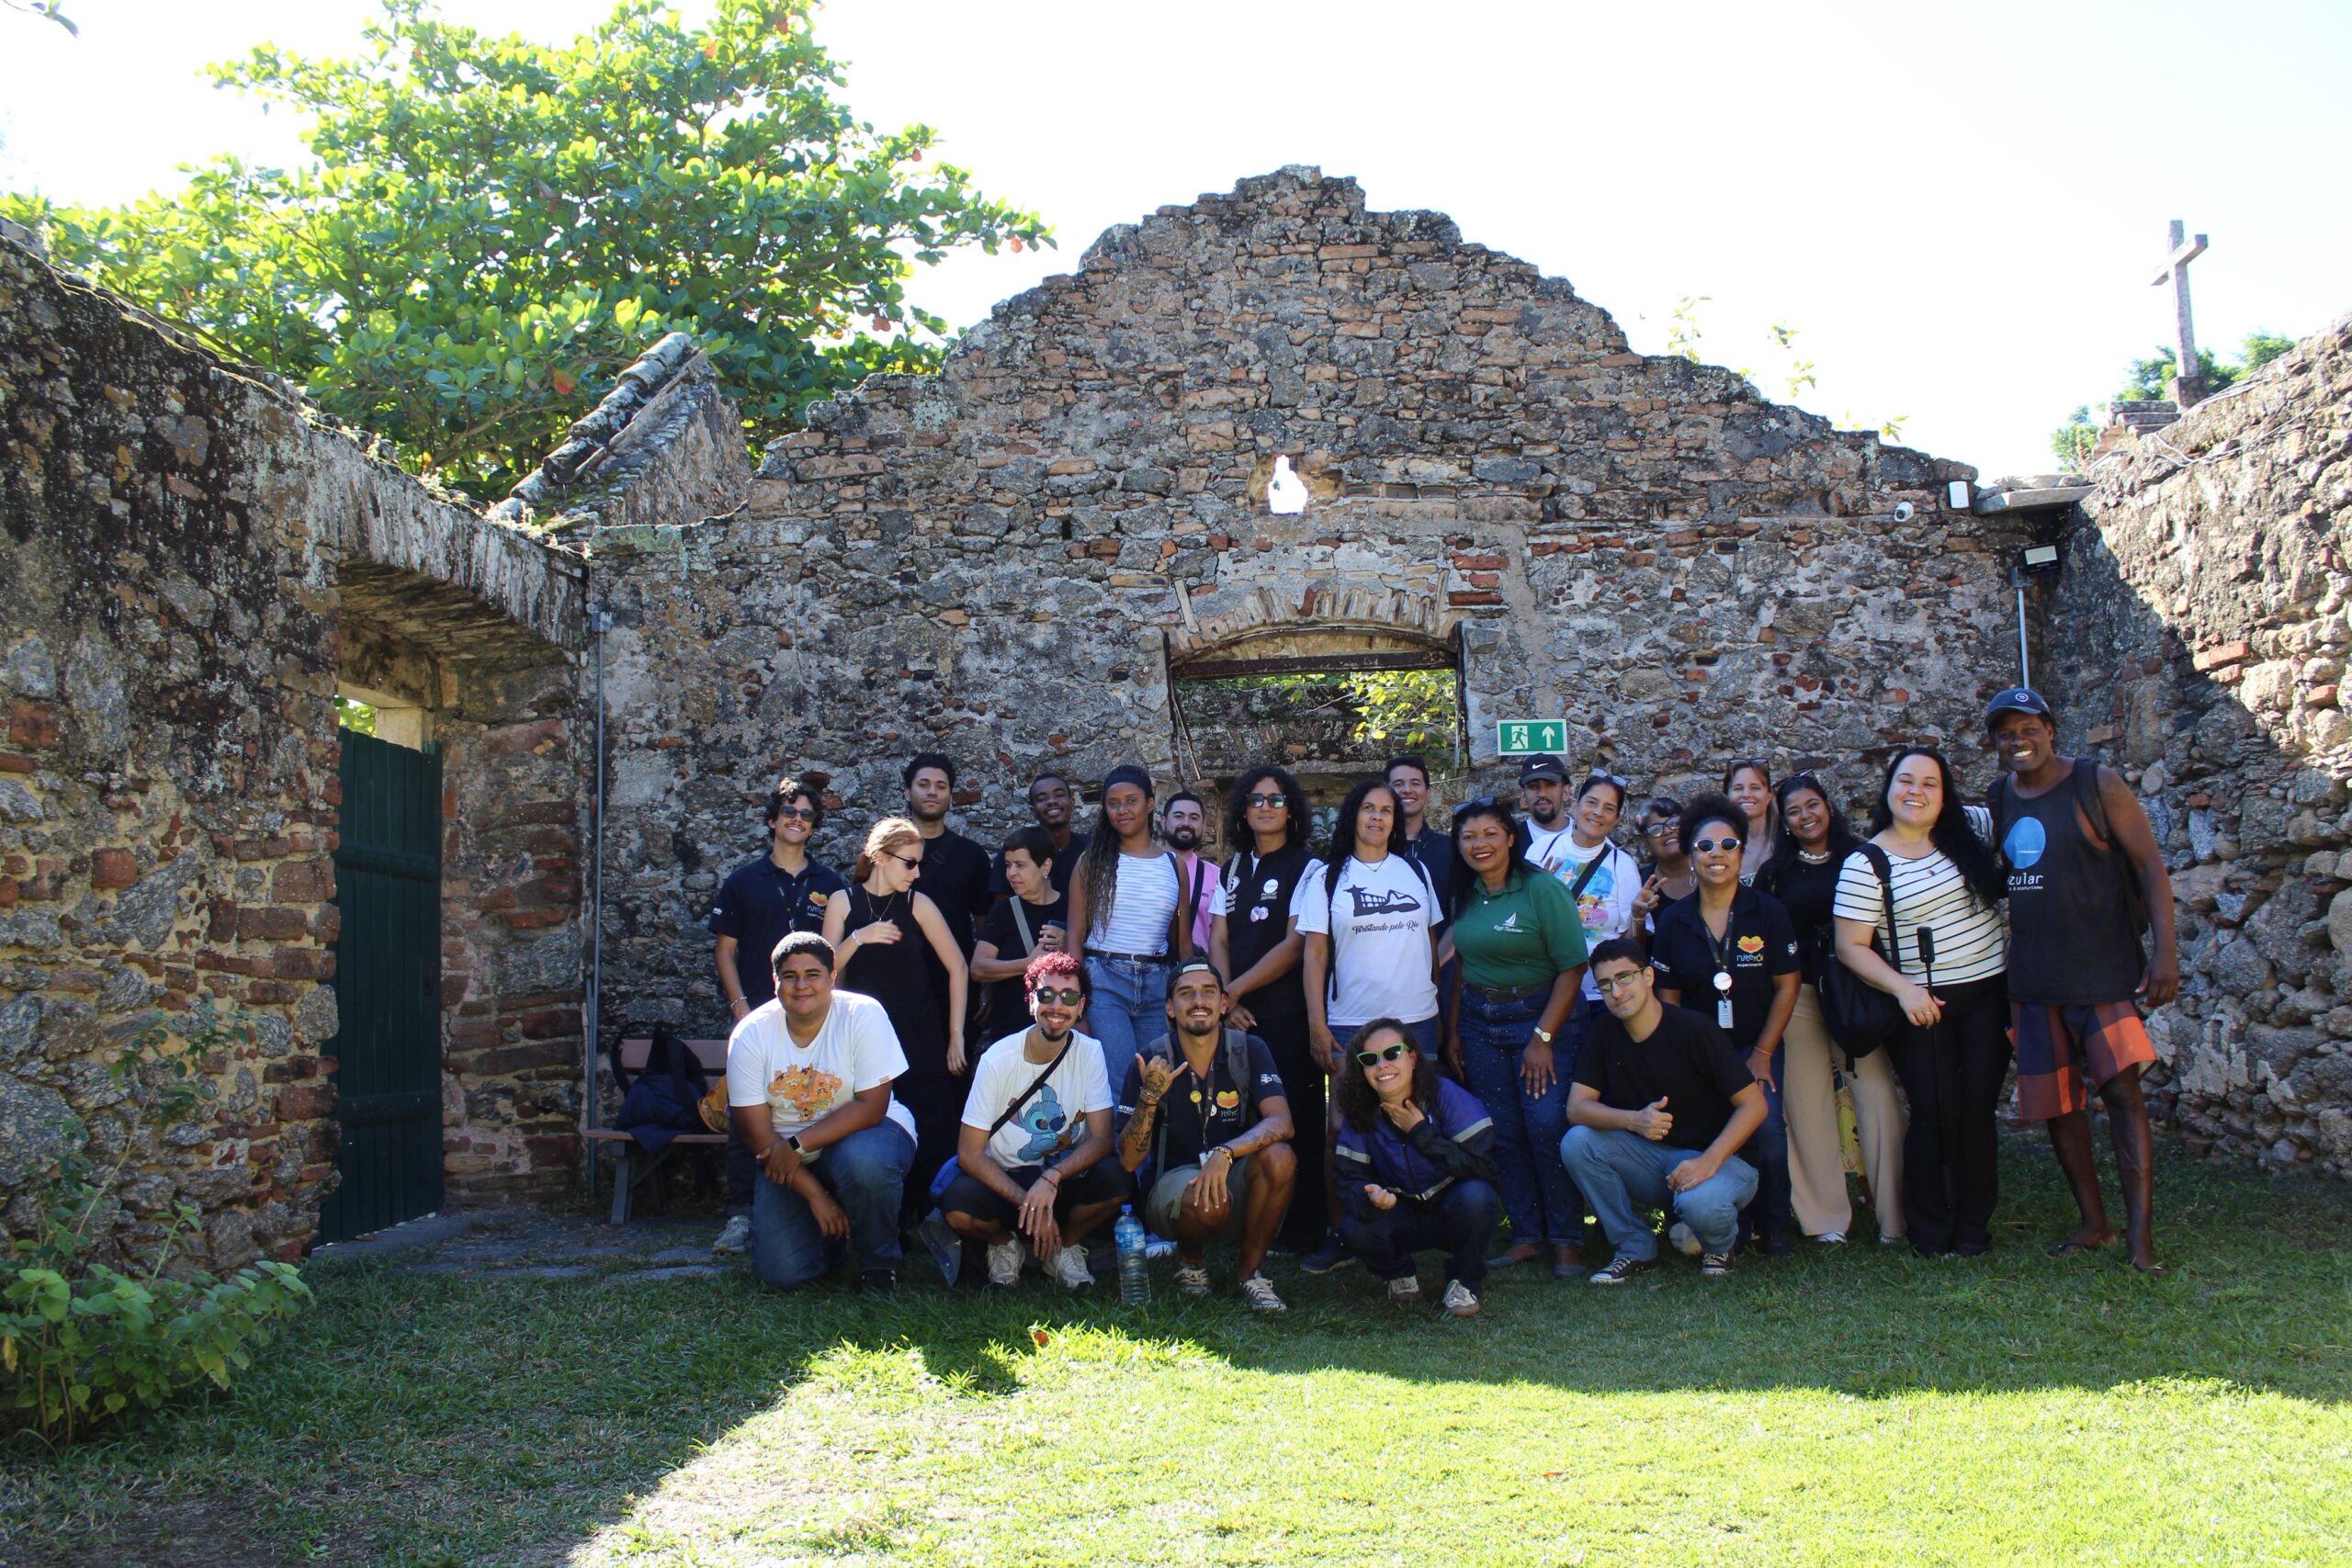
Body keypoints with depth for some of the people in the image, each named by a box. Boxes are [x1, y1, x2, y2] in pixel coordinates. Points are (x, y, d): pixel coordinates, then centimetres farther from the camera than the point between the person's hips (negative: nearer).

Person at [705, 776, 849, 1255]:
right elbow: (726, 950, 8)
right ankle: (741, 1215, 0)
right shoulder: (743, 881, 10)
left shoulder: (830, 884, 12)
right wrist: (740, 1007, -3)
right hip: (756, 1014, 0)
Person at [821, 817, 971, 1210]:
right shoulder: (843, 902, 4)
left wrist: (955, 1036, 1)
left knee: (931, 1139, -5)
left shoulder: (918, 904, 1)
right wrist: (858, 939, -17)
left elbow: (957, 967, 2)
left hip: (920, 1038, 0)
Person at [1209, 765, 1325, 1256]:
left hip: (1287, 1015, -5)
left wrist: (1234, 990, -9)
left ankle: (1307, 1234, 4)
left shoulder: (1306, 868, -1)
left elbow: (1294, 946, -9)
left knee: (1296, 1122, -3)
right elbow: (1218, 940, 11)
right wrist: (1227, 1001, -4)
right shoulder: (1233, 870, 16)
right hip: (1238, 1015, 5)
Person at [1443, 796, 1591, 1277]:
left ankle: (1568, 1239, 3)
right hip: (1479, 1022, 5)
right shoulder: (1464, 895, 6)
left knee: (1548, 1127, -11)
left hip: (1541, 1016, -5)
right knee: (1503, 1133, 5)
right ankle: (1527, 1234, 15)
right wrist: (1452, 1031, 8)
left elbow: (1572, 967, -13)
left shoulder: (1542, 889, -11)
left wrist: (1543, 1038, -16)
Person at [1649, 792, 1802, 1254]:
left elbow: (1787, 986, -1)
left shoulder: (1768, 913, -3)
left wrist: (1762, 1054, -5)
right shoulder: (1673, 921, 0)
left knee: (1765, 1126, -21)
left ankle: (1773, 1227, 0)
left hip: (1754, 1046, -1)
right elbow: (1668, 997, 4)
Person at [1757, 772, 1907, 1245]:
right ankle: (1827, 1216, 8)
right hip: (1799, 996, 1)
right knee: (1808, 1100, -1)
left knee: (1876, 1090, -7)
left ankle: (1894, 1213, 1)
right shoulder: (1774, 872, 10)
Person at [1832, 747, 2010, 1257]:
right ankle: (1930, 1230, 10)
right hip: (1923, 1003, -3)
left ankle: (1973, 1226, 14)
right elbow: (1850, 946, -9)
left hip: (1989, 992, 3)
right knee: (1934, 1113, -6)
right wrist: (1903, 989, -19)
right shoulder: (1865, 864, -8)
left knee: (1978, 1108, 3)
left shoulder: (1970, 828, 4)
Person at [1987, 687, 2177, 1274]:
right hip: (2033, 977, 5)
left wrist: (2166, 951, -16)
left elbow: (2150, 864, -8)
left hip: (2102, 967, -5)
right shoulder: (2001, 797, 9)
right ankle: (2093, 1222, 21)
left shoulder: (2097, 785, -6)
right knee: (2056, 1101, 9)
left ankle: (2140, 1235, -10)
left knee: (2123, 1091, -12)